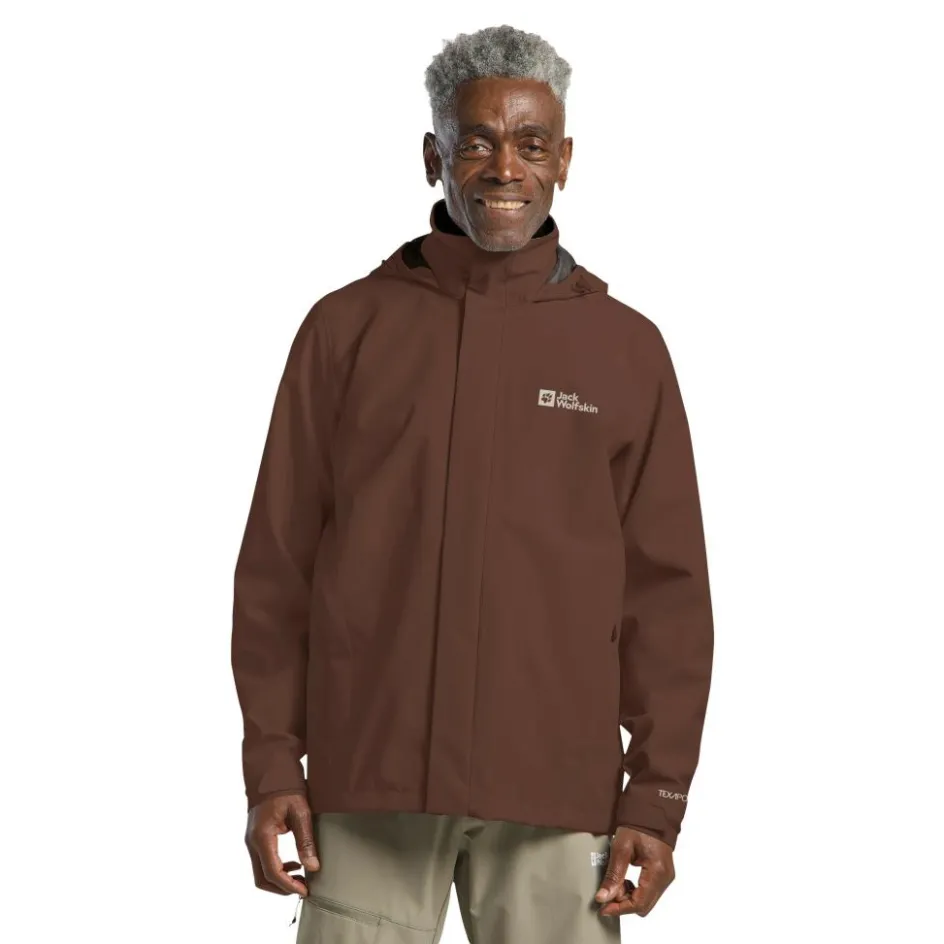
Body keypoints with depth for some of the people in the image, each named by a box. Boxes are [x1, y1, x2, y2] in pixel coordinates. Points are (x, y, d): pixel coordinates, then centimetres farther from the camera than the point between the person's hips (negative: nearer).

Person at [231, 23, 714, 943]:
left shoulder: (626, 348, 6)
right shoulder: (347, 326, 6)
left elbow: (667, 590, 5)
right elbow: (278, 562, 6)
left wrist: (657, 800, 0)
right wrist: (272, 765, 0)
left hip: (555, 794, 0)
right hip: (369, 782, 0)